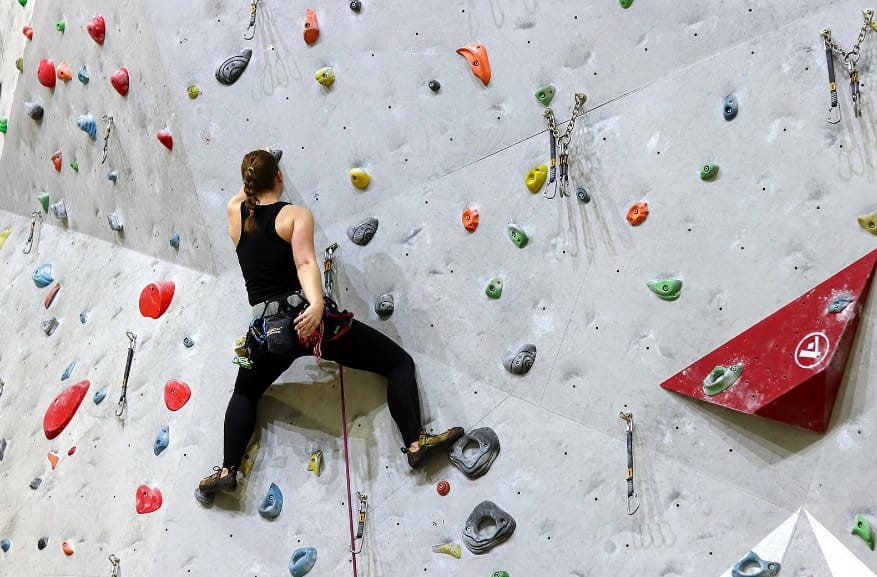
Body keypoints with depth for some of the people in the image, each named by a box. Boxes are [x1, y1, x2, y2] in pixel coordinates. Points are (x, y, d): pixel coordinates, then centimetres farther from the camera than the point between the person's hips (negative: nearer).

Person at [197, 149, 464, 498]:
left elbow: (244, 194, 38)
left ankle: (227, 471, 23)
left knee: (245, 393, 33)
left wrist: (255, 169, 52)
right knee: (398, 362, 6)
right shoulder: (296, 215, -1)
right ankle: (416, 443, -7)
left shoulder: (235, 214, 11)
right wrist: (317, 303, -35)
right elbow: (305, 263, -20)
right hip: (306, 317, -4)